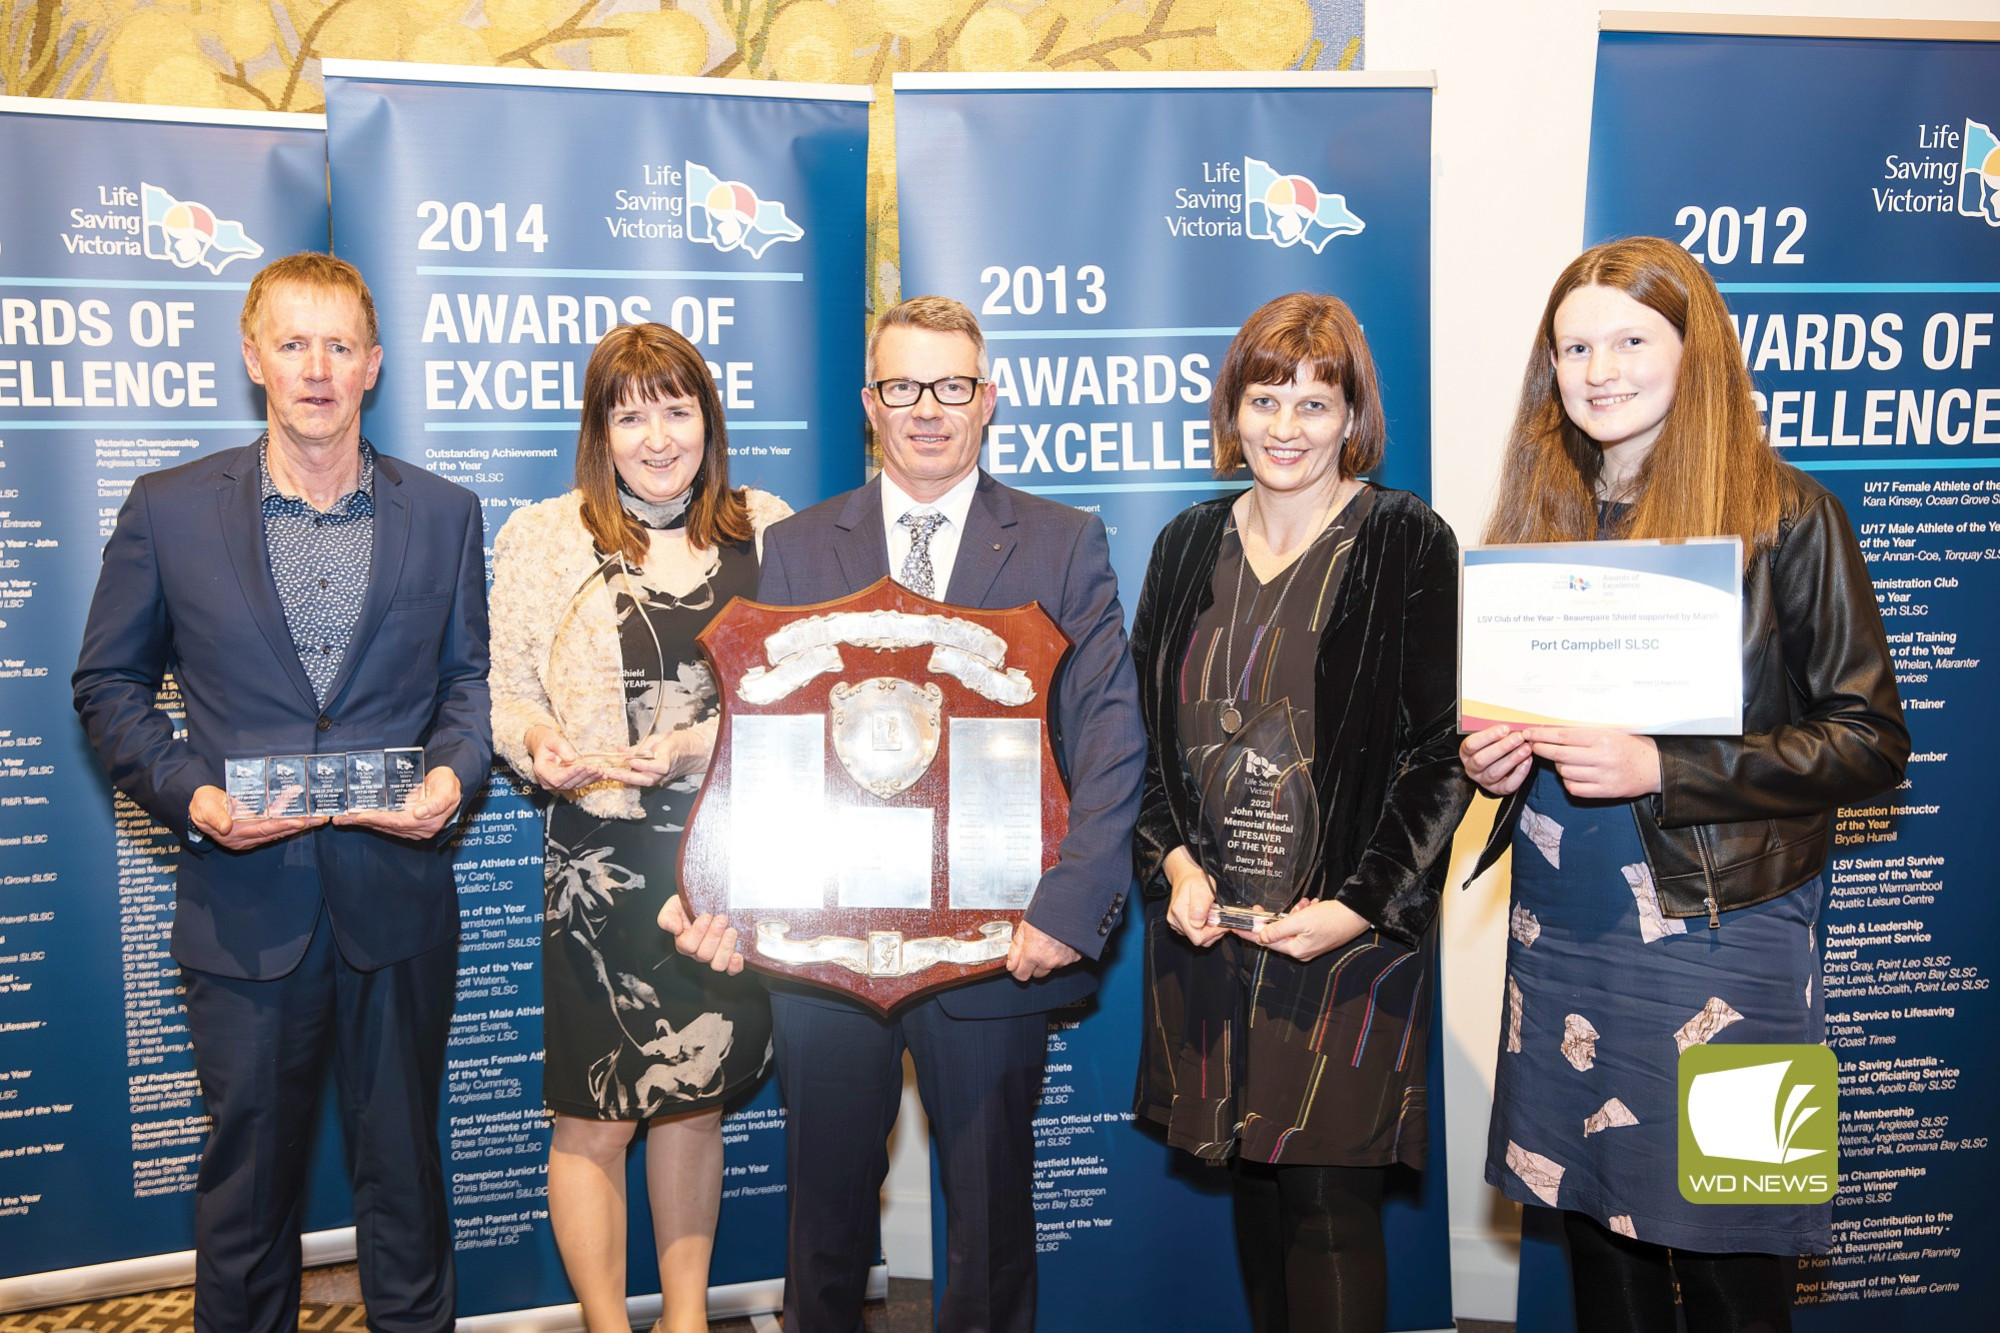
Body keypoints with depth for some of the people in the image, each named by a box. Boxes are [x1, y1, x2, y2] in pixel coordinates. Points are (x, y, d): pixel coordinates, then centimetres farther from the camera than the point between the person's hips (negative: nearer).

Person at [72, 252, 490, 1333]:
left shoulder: (445, 515, 4)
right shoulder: (167, 510, 1)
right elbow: (110, 685, 5)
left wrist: (452, 770, -10)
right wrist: (187, 793, -10)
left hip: (399, 893, 1)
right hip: (245, 906, 0)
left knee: (402, 1162, 15)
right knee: (247, 1171, 14)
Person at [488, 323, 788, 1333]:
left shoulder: (768, 531, 4)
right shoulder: (542, 538, -1)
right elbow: (506, 698, 1)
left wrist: (704, 742, -12)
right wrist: (536, 740, -22)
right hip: (605, 867, -2)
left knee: (698, 1101, 16)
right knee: (595, 1122, 5)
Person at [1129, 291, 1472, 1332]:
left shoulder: (1409, 544, -4)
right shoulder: (1188, 547, 9)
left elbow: (1445, 750, -7)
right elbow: (1141, 729, 11)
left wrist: (1361, 905, -14)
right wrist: (1173, 860, -4)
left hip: (1351, 933, -4)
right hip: (1205, 925, 4)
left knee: (1328, 1200, -1)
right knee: (1253, 1184, 14)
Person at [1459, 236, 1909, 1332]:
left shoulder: (1784, 515, -6)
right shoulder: (1540, 510, 8)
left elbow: (1871, 740, -8)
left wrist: (1660, 770, -19)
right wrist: (1488, 752, -5)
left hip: (1719, 936, -4)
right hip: (1557, 935, 5)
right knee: (1598, 1234, 15)